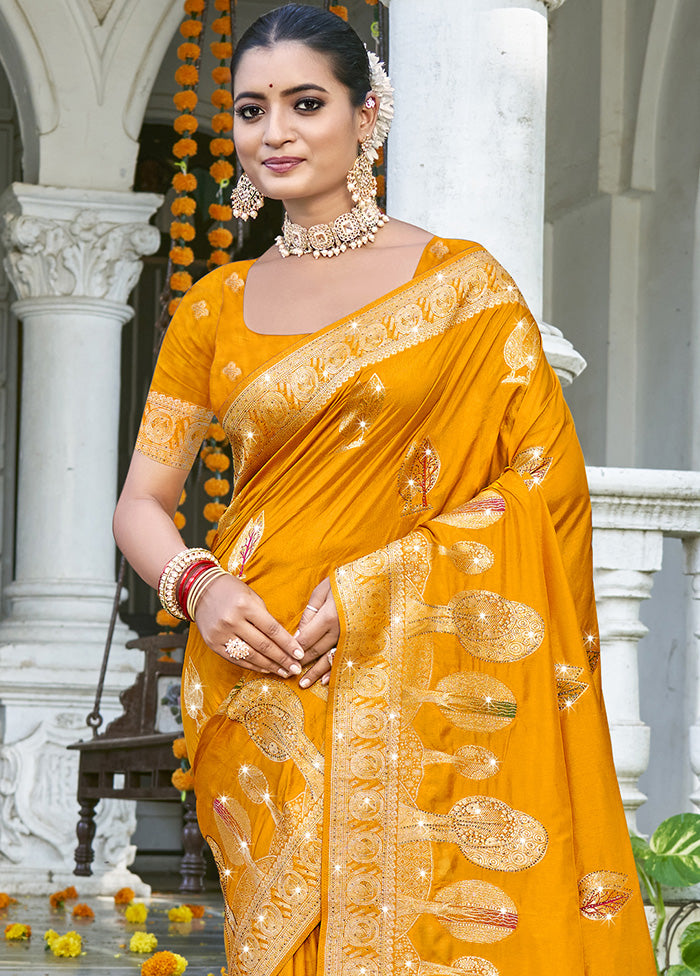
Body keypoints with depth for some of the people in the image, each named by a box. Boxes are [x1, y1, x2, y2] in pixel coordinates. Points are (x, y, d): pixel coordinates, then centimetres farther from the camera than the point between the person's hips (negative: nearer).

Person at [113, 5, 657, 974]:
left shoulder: (462, 284, 0)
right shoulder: (216, 309, 9)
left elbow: (549, 477, -5)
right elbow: (142, 503, 12)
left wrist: (376, 583, -14)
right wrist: (197, 586, -11)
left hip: (413, 692, -2)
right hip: (262, 699, 3)